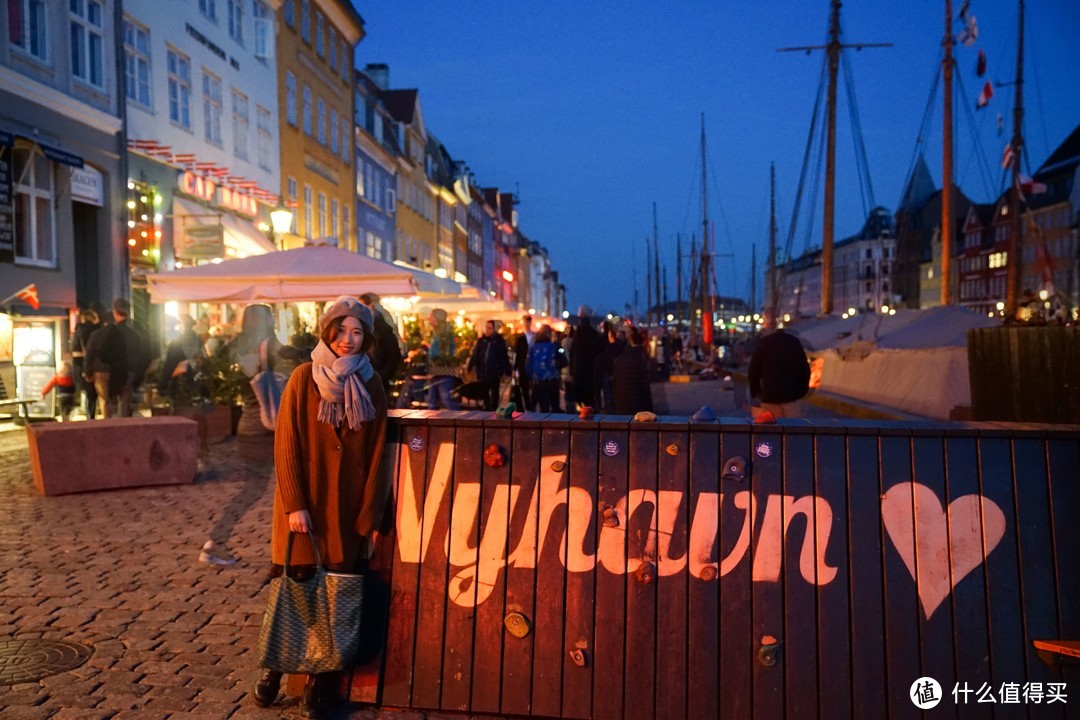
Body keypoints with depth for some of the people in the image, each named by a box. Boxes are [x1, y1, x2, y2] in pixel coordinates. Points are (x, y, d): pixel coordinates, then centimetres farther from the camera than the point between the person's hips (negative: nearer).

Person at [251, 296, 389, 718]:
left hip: (348, 506, 2)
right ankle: (274, 668, 26)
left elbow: (375, 454, 1)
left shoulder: (372, 385, 1)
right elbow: (286, 445, -6)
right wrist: (294, 504, -12)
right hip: (304, 503, -1)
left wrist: (371, 513, -2)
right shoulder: (304, 378, -4)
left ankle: (319, 684, 17)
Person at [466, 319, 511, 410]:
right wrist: (469, 367, 4)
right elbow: (474, 355, 7)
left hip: (495, 373, -3)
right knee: (484, 393, 12)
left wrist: (506, 372, -9)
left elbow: (504, 356, -6)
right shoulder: (480, 340, 5)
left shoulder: (499, 341, -5)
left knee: (494, 394, 7)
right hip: (482, 372, 3)